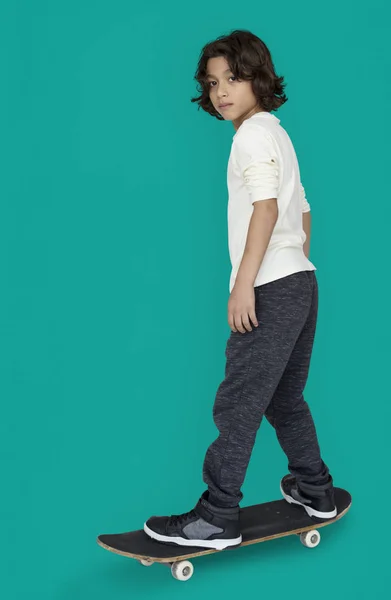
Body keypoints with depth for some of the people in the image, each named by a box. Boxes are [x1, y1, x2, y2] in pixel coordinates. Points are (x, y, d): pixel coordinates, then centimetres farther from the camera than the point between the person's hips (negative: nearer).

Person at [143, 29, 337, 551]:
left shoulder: (254, 132, -9)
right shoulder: (277, 132, 21)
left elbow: (266, 209, -20)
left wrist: (243, 283, -22)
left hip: (272, 288, -10)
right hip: (301, 282, 10)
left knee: (237, 404, -7)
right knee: (284, 396, 19)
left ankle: (217, 517, -2)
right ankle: (314, 491, 29)